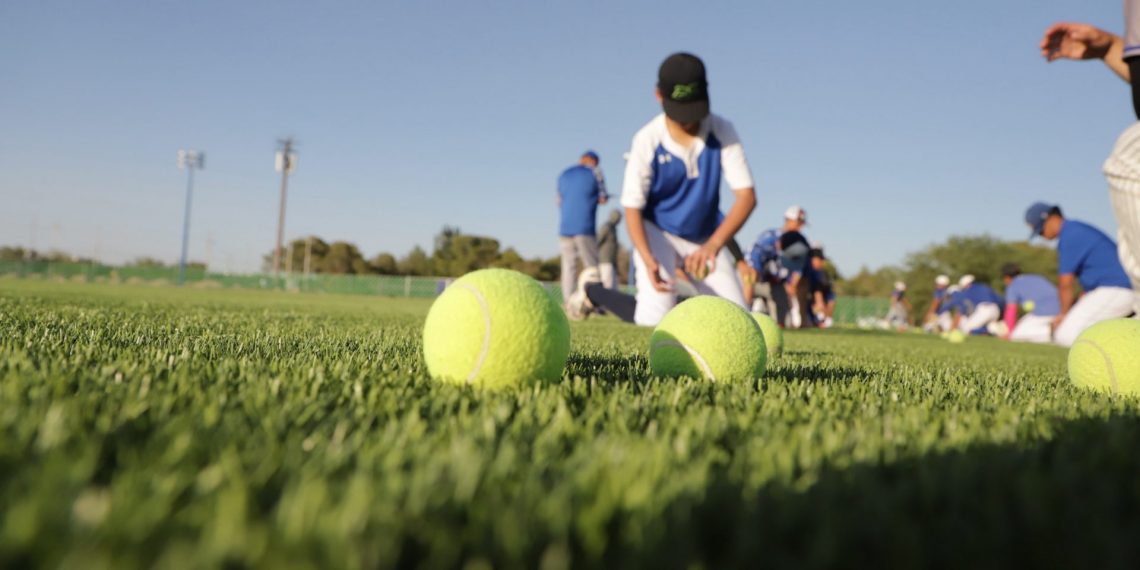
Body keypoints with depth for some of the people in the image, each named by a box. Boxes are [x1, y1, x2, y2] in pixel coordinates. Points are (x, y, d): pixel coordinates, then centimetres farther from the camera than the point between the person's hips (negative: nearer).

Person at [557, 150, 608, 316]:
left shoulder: (563, 175, 17)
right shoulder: (595, 172, 2)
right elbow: (603, 199, 5)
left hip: (564, 228, 4)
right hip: (585, 228, -4)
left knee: (568, 267, 4)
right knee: (592, 267, 2)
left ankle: (569, 305, -2)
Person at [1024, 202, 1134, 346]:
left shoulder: (1069, 236, -14)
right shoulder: (1078, 229, 18)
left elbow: (1065, 283, -14)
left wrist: (1064, 313, 0)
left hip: (1114, 291, -11)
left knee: (1065, 336, -17)